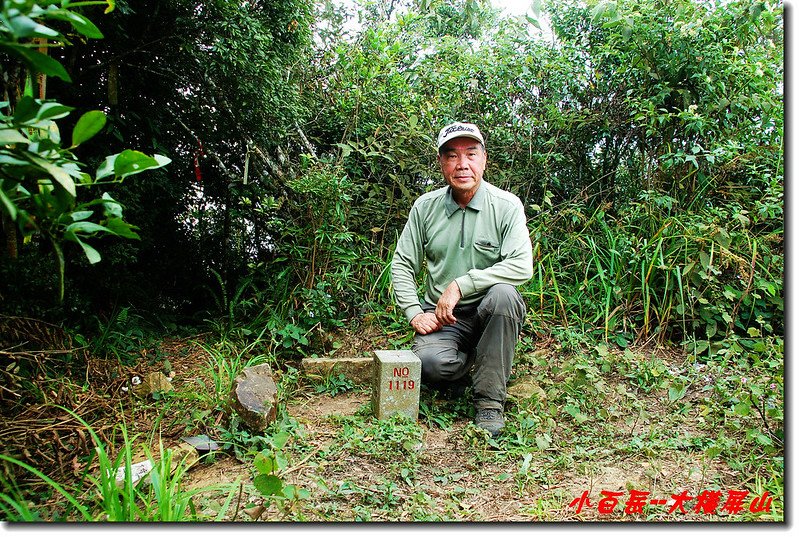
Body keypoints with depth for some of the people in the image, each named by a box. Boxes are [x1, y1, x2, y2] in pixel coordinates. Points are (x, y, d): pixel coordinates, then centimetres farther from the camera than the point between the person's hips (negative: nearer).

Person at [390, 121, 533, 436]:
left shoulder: (506, 206, -6)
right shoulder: (426, 206, 2)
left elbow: (522, 266, -19)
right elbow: (402, 264, 5)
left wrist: (460, 285, -24)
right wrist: (414, 313, -8)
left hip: (490, 315, -1)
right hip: (441, 317, 1)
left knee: (503, 294, -35)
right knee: (429, 363, -29)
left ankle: (489, 401, -18)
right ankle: (467, 362, 10)